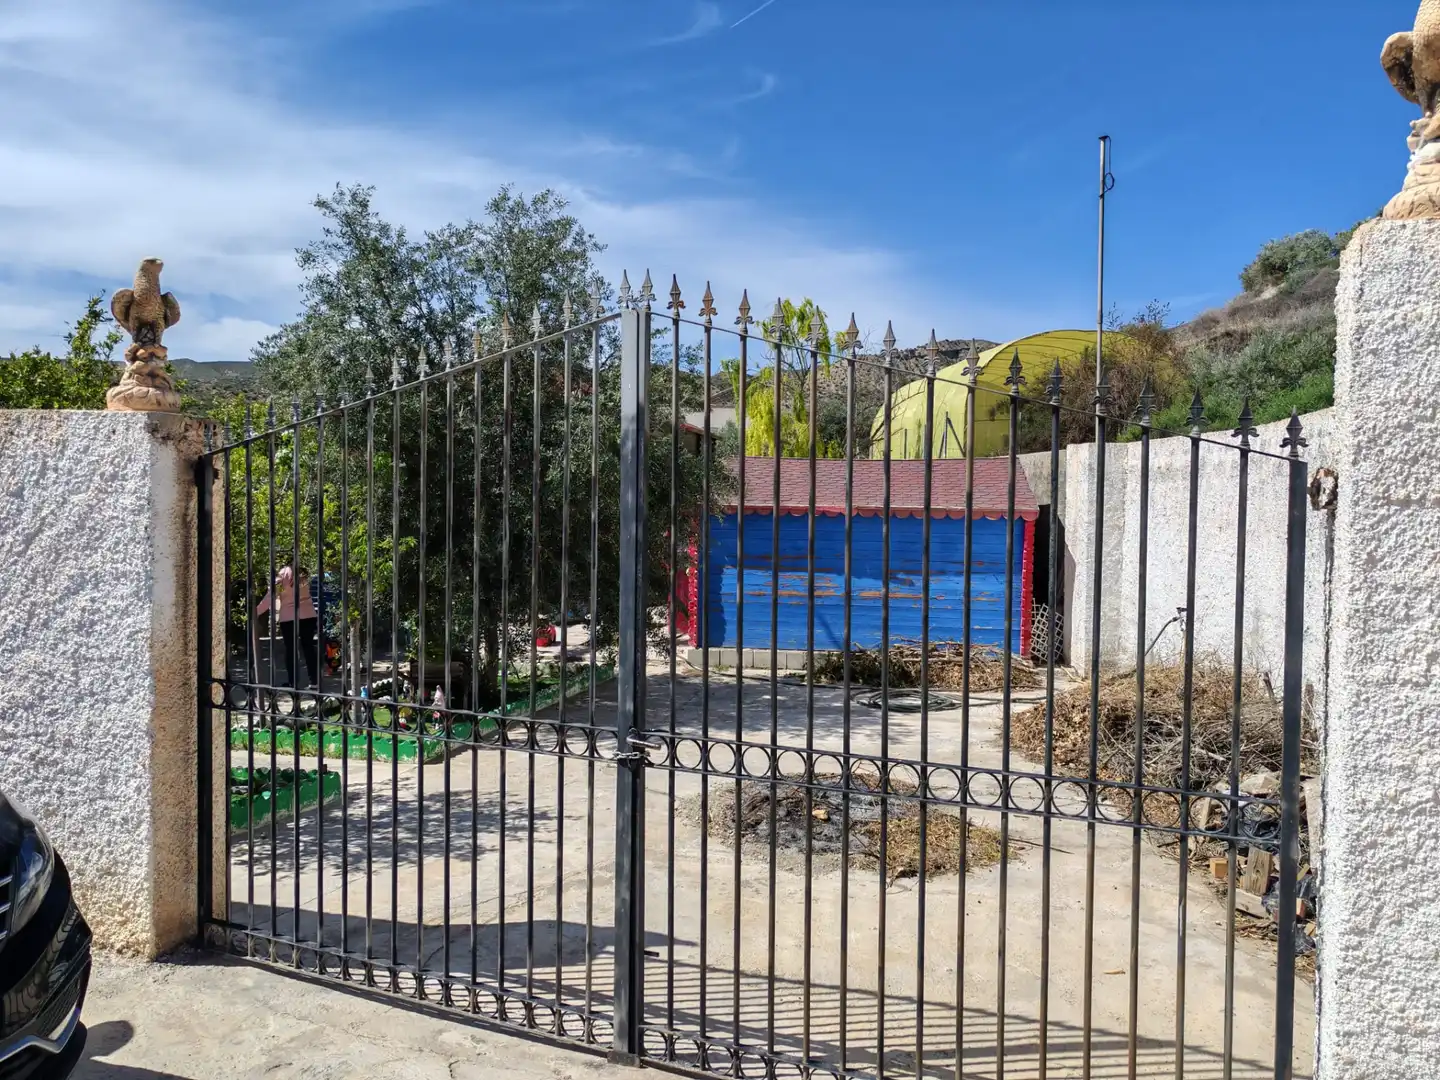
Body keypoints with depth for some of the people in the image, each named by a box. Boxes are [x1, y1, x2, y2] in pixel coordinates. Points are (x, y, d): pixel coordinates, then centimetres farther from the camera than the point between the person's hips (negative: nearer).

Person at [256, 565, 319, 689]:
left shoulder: (283, 575, -8)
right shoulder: (304, 573, 1)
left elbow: (270, 597, -8)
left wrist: (256, 612, -1)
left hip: (288, 616, -3)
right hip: (307, 614, 3)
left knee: (290, 649, 5)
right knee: (308, 647, 9)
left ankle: (293, 683, 5)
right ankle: (313, 682, 8)